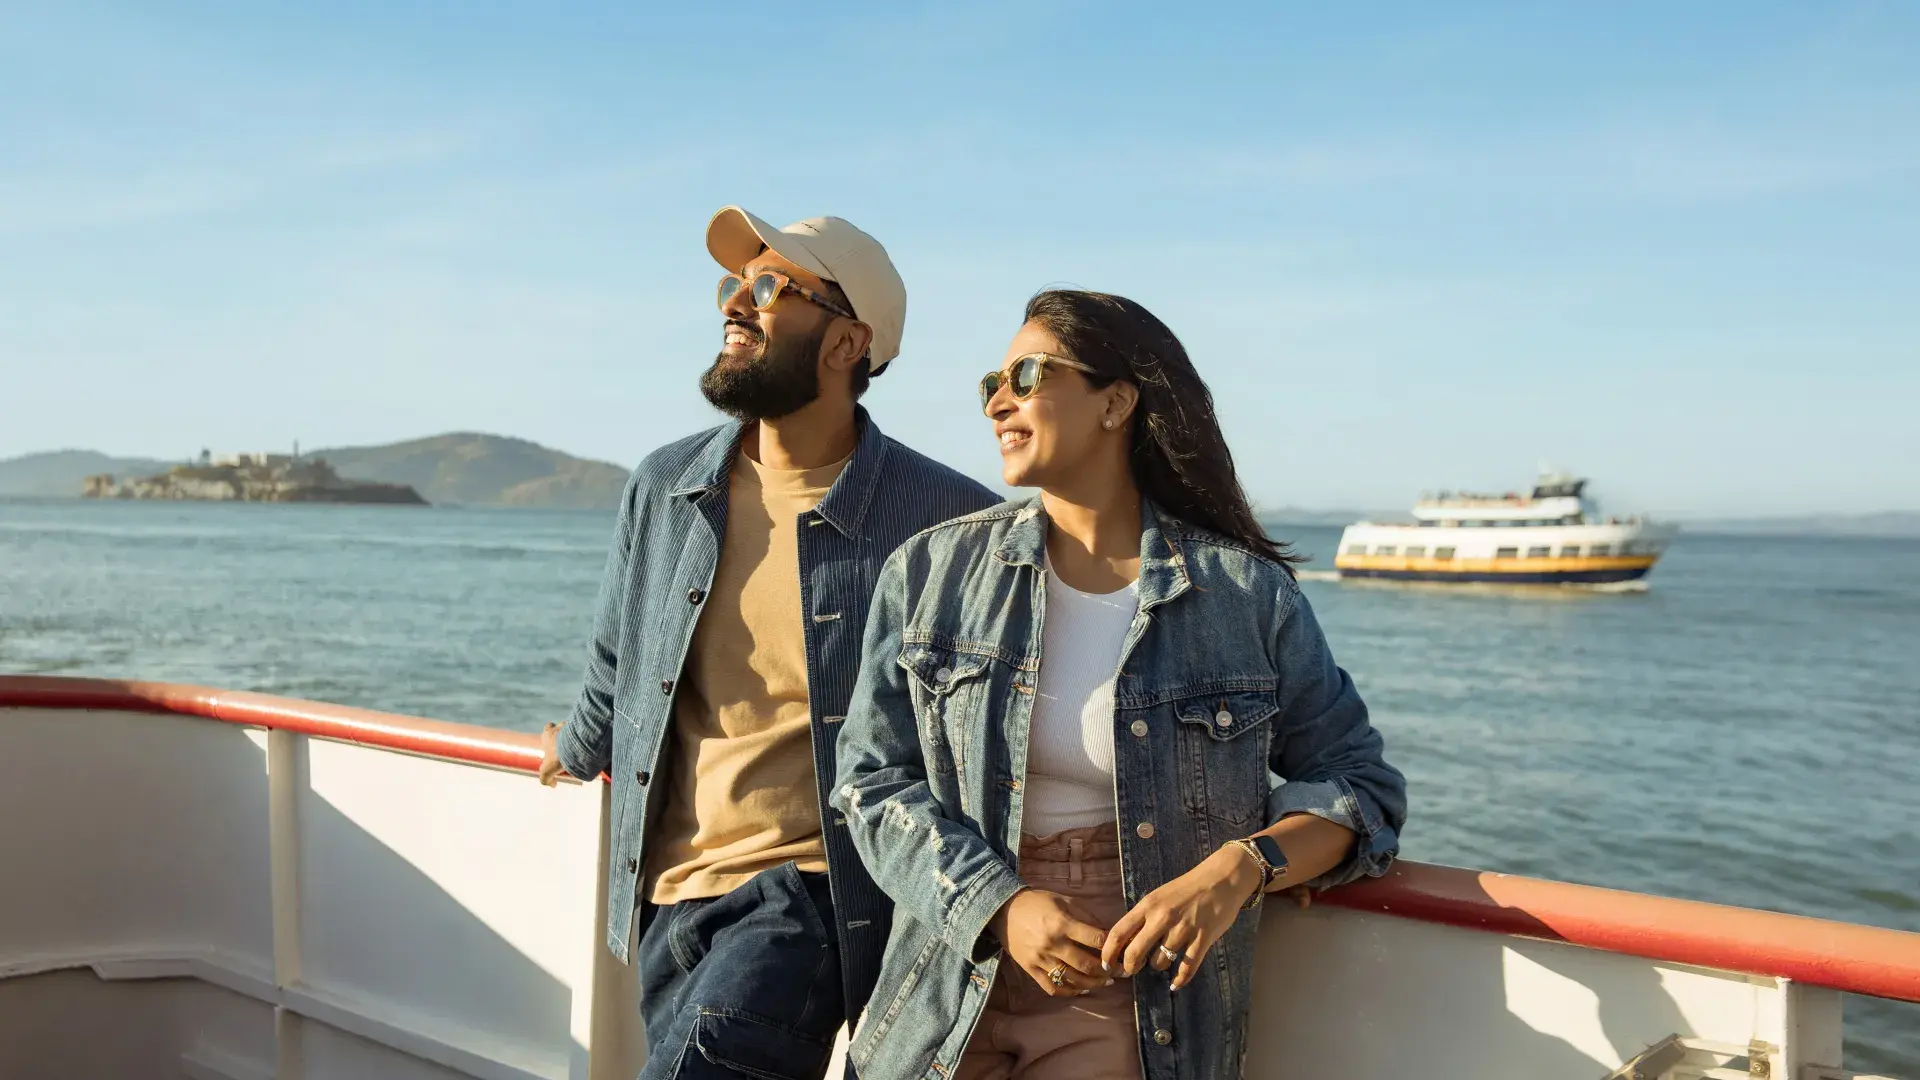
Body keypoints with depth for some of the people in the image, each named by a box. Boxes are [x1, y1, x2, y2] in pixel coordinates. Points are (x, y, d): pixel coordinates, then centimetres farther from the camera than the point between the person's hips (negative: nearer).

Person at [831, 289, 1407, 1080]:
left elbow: (1358, 783, 2)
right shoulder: (931, 571, 2)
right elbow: (873, 779, 0)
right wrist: (999, 906, -16)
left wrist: (1235, 871, -17)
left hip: (1140, 1007, -1)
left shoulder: (1247, 594, -3)